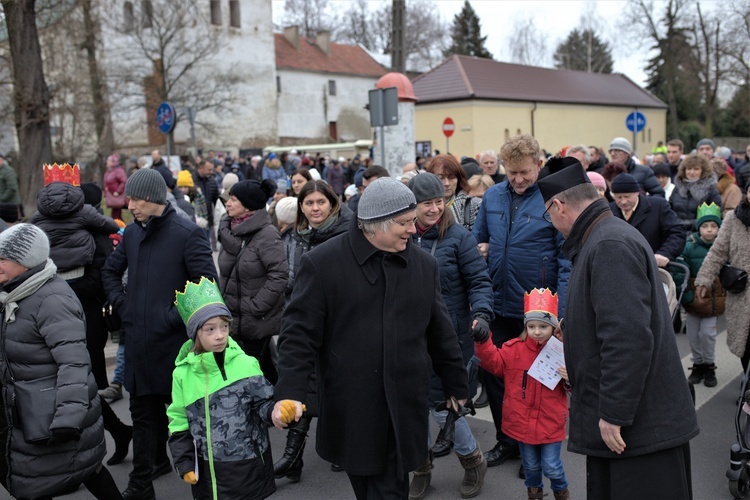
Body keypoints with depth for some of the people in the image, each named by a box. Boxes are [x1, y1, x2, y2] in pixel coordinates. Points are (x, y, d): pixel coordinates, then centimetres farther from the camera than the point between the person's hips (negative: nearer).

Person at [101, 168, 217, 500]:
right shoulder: (132, 232, 8)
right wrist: (120, 303, 10)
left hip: (172, 339, -6)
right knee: (143, 408, 15)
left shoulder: (187, 233, -12)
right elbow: (111, 270, 24)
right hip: (137, 338, 6)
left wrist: (175, 316, -15)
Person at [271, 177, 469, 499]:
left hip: (403, 405, 2)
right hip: (349, 405, -1)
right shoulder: (323, 263, -8)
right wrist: (290, 391, -17)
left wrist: (456, 385, 16)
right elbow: (300, 332, -8)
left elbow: (440, 334, 11)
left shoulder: (424, 265, 4)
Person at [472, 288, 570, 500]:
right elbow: (495, 363, -3)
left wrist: (571, 379, -25)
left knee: (551, 466, 7)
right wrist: (483, 342, -15)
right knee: (531, 465, 19)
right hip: (522, 421, 2)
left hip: (551, 423, -2)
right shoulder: (514, 348, -5)